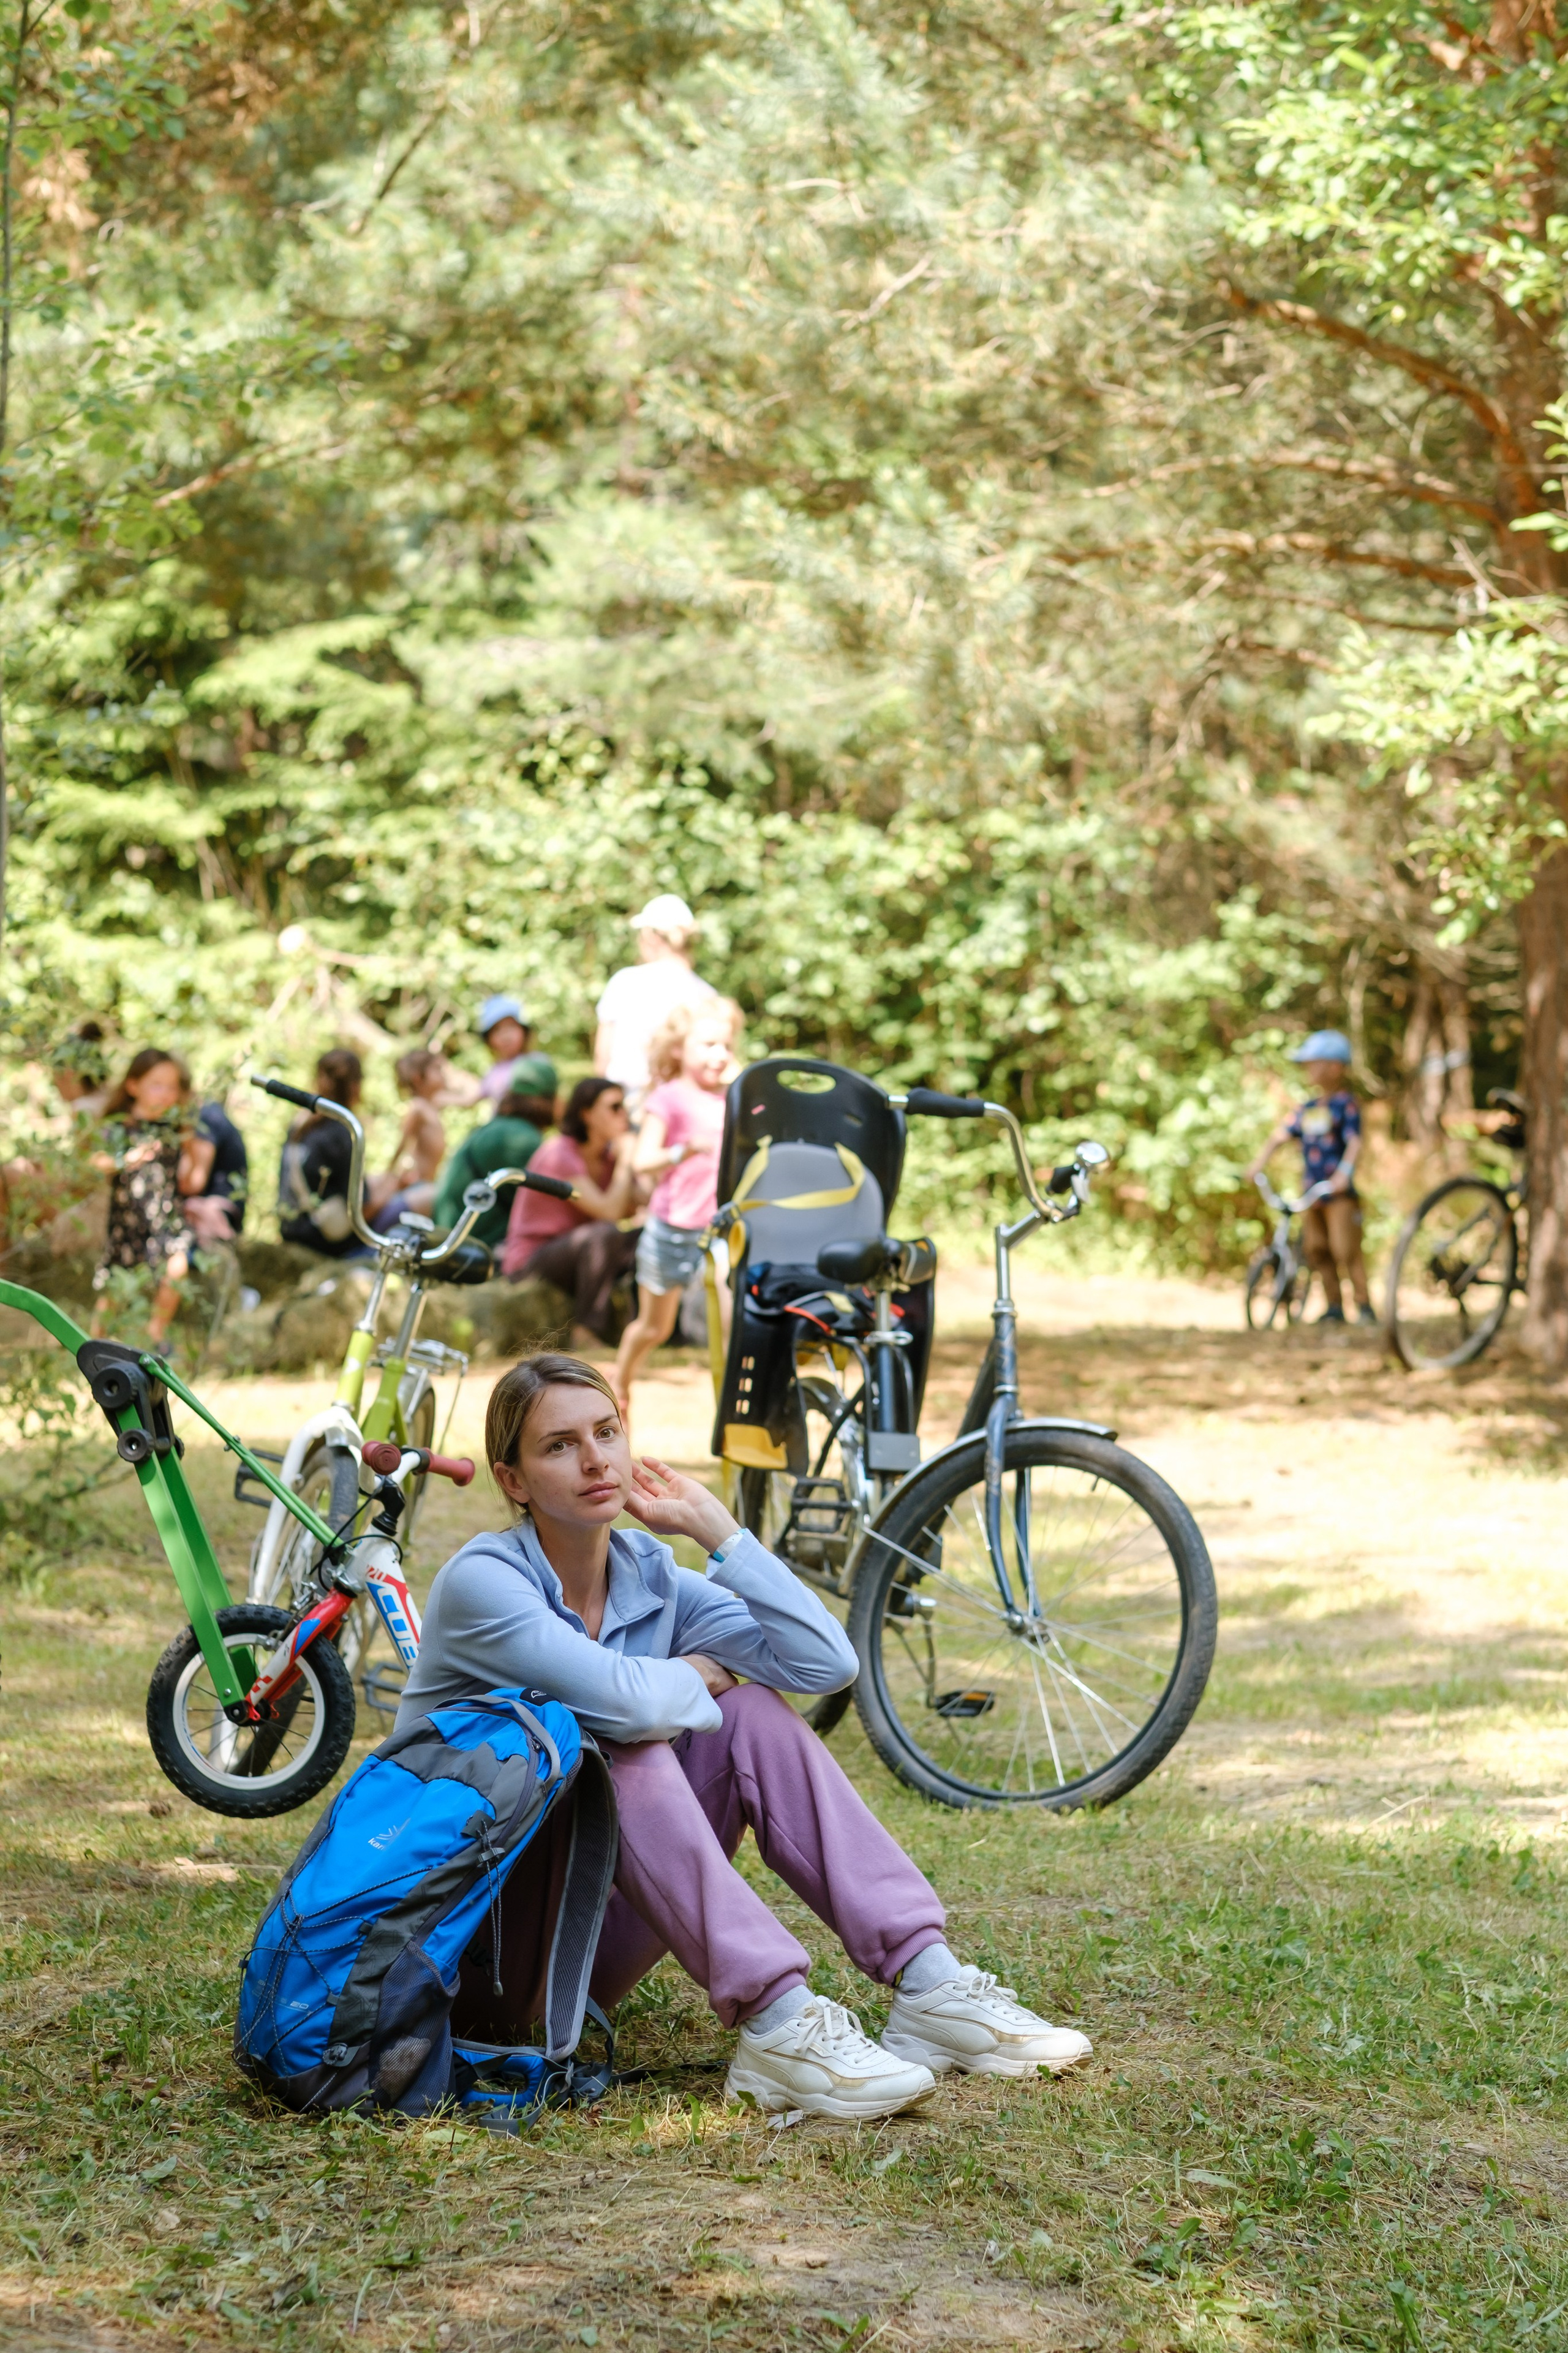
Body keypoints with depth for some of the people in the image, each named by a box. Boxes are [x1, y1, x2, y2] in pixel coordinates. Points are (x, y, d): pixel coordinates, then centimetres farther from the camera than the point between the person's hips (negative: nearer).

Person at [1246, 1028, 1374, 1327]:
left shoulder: (1345, 1105, -7)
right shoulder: (1307, 1108, 13)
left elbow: (1355, 1143, -18)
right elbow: (1281, 1135, 13)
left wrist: (1344, 1172, -33)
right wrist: (1259, 1164, 1)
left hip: (1340, 1193, -7)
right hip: (1313, 1192, 7)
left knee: (1346, 1251, -11)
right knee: (1316, 1249, 7)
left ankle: (1365, 1306, -5)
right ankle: (1334, 1307, 15)